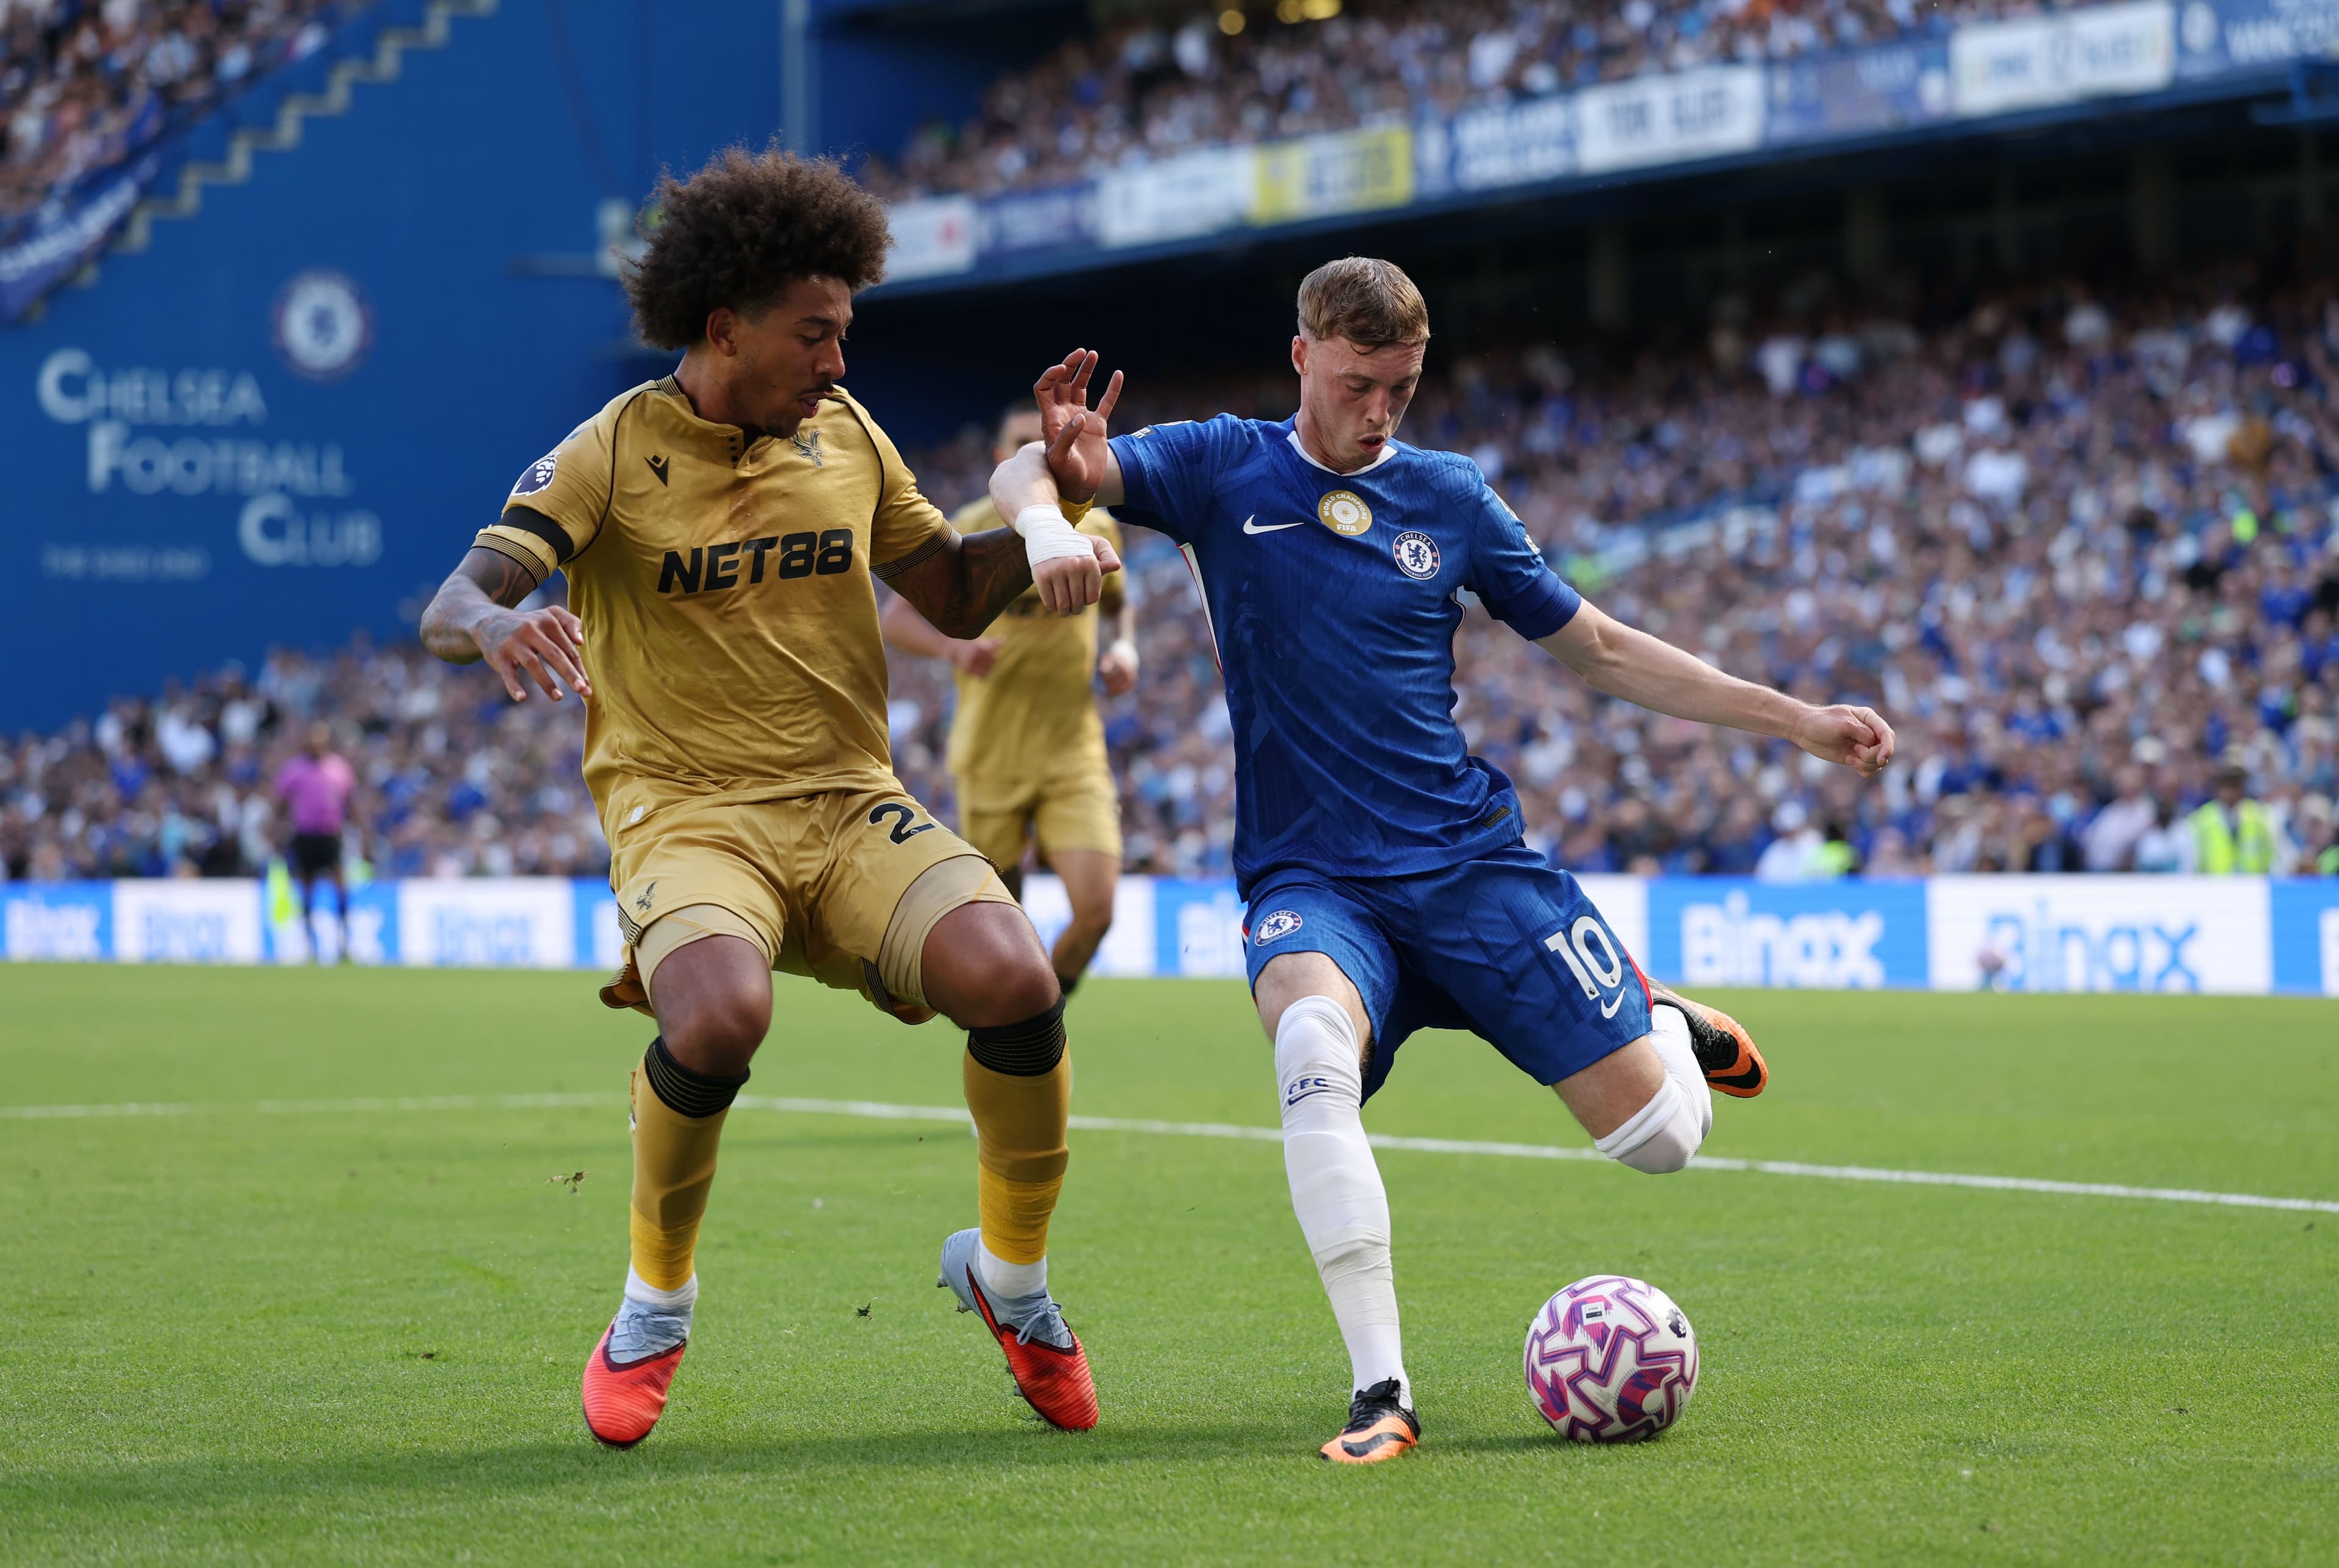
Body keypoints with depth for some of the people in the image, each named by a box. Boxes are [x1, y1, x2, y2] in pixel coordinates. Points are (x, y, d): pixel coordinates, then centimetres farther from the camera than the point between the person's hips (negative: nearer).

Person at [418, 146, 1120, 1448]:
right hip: (685, 807, -4)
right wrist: (502, 628, -37)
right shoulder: (616, 452, -4)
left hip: (851, 802, 4)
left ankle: (1012, 1275, 3)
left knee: (1014, 979, -25)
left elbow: (954, 596, 20)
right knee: (721, 1012, -36)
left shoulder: (845, 434, 10)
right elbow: (449, 608, -12)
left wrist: (1035, 548, -2)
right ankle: (656, 1306, -7)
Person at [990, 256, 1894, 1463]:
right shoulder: (1223, 469, 3)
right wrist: (1045, 514, -33)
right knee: (1314, 1046, -38)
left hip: (1473, 862, 2)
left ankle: (1656, 1022, 31)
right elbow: (1027, 478, -7)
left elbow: (1599, 649, 17)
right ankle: (1382, 1394, -33)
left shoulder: (1450, 498, 9)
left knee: (1661, 1138, -7)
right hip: (1309, 878, -2)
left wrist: (1798, 721, 13)